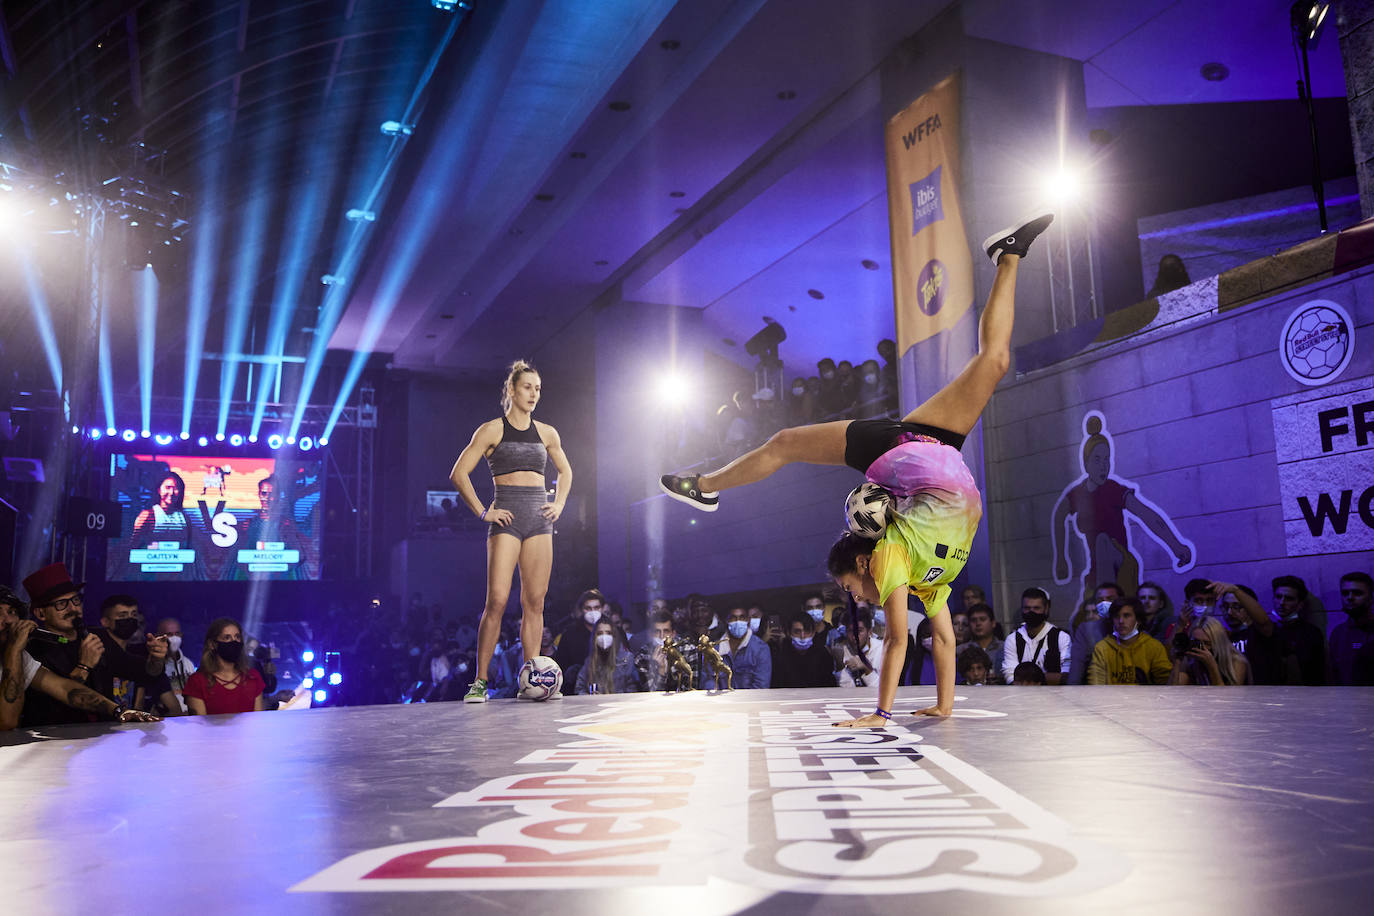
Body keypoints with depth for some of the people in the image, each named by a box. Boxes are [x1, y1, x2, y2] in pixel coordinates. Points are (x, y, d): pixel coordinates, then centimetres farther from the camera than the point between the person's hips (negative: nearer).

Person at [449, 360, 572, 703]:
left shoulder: (547, 433, 13)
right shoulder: (493, 429, 1)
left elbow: (565, 471, 28)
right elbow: (458, 474, -1)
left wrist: (559, 504, 13)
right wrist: (483, 512, -7)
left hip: (540, 520, 4)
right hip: (507, 518, -4)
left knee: (534, 602, 2)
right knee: (497, 601, -12)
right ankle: (479, 682, -5)